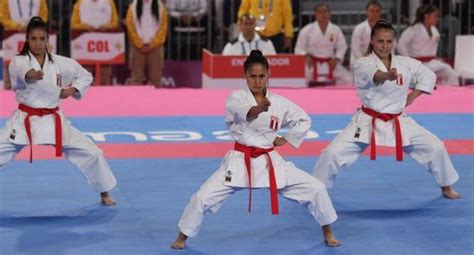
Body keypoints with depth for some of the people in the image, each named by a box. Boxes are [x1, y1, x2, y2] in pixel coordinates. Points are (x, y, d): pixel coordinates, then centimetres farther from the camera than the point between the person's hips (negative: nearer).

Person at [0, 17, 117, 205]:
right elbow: (21, 73, -39)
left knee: (91, 153, 0)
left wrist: (72, 90, -5)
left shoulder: (61, 63, -2)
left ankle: (104, 194, 24)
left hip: (53, 120, 2)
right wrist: (31, 75, -62)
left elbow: (85, 76, 14)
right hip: (24, 120, -2)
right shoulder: (18, 62, -12)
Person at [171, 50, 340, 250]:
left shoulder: (279, 103, 0)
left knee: (315, 188, -2)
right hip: (240, 162, -2)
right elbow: (241, 111, -35)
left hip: (269, 161, 2)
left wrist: (286, 139, 5)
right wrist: (258, 109, -56)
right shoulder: (236, 97, -8)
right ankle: (183, 236, 13)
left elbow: (304, 120, 16)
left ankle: (327, 232, 21)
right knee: (203, 197, -12)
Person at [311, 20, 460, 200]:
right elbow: (373, 75, -39)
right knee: (333, 153, -14)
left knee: (435, 147, -2)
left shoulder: (405, 63, -1)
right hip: (367, 122, -3)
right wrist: (387, 76, -62)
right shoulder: (363, 64, -14)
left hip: (398, 122, 3)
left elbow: (428, 76, 14)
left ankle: (446, 187, 23)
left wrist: (411, 98, 3)